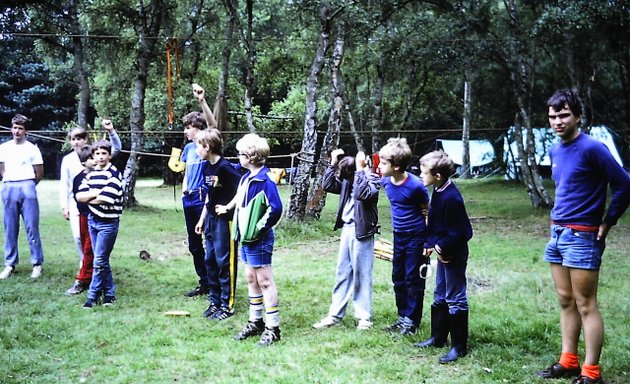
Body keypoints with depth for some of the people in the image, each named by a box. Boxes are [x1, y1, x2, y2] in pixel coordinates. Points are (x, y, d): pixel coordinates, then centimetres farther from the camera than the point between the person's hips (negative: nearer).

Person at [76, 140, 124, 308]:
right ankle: (109, 293, 21)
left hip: (108, 222, -7)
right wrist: (95, 193, -14)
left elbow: (102, 200, -19)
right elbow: (79, 196, 0)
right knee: (101, 260, 12)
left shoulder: (113, 174, -11)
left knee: (99, 261, -4)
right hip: (92, 220, 7)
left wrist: (88, 198, -3)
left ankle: (92, 296, 4)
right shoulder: (91, 174, 9)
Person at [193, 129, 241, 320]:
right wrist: (202, 219, 18)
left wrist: (229, 207, -17)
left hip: (225, 220, -8)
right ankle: (215, 301, 24)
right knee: (210, 260, 13)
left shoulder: (225, 167, -18)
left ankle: (227, 305, 9)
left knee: (225, 262, -1)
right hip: (211, 218, 9)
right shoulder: (207, 168, 8)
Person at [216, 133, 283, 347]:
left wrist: (260, 227, -16)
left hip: (259, 239, -9)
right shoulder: (247, 177, 10)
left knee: (264, 281, -3)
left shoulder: (265, 179, -19)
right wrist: (227, 207, 29)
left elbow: (276, 208, -24)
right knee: (251, 279, 16)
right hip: (246, 237, 9)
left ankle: (273, 328, 6)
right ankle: (256, 322, 28)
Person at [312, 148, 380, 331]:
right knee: (342, 273, 11)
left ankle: (363, 317, 11)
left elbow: (363, 194, -28)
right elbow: (327, 185, 8)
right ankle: (335, 315, 18)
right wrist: (333, 163, 1)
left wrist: (360, 169, -24)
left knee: (361, 275, 0)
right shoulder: (347, 180, 8)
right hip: (347, 228, 7)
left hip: (362, 231, -7)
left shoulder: (372, 179, -11)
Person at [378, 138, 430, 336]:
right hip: (399, 236, 7)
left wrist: (428, 242, -12)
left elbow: (427, 212, -13)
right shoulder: (386, 181, -6)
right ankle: (403, 316, 28)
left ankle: (411, 321, 14)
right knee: (398, 278, 14)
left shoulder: (416, 185, -24)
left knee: (414, 280, 3)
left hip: (416, 237, -7)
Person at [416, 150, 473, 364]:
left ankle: (459, 346, 9)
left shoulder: (451, 197, -25)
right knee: (440, 296, 19)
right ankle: (438, 337, 32)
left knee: (455, 299, -1)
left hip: (453, 254, -10)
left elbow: (459, 231, -24)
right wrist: (430, 244, 8)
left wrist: (442, 247, -15)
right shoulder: (438, 191, 5)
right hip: (443, 252, 10)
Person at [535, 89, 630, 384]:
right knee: (565, 301, 13)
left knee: (585, 305, -3)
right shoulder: (554, 151, 10)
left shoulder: (592, 148, -14)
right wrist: (559, 220, 15)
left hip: (582, 237, -8)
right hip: (557, 234, 8)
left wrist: (606, 224, -7)